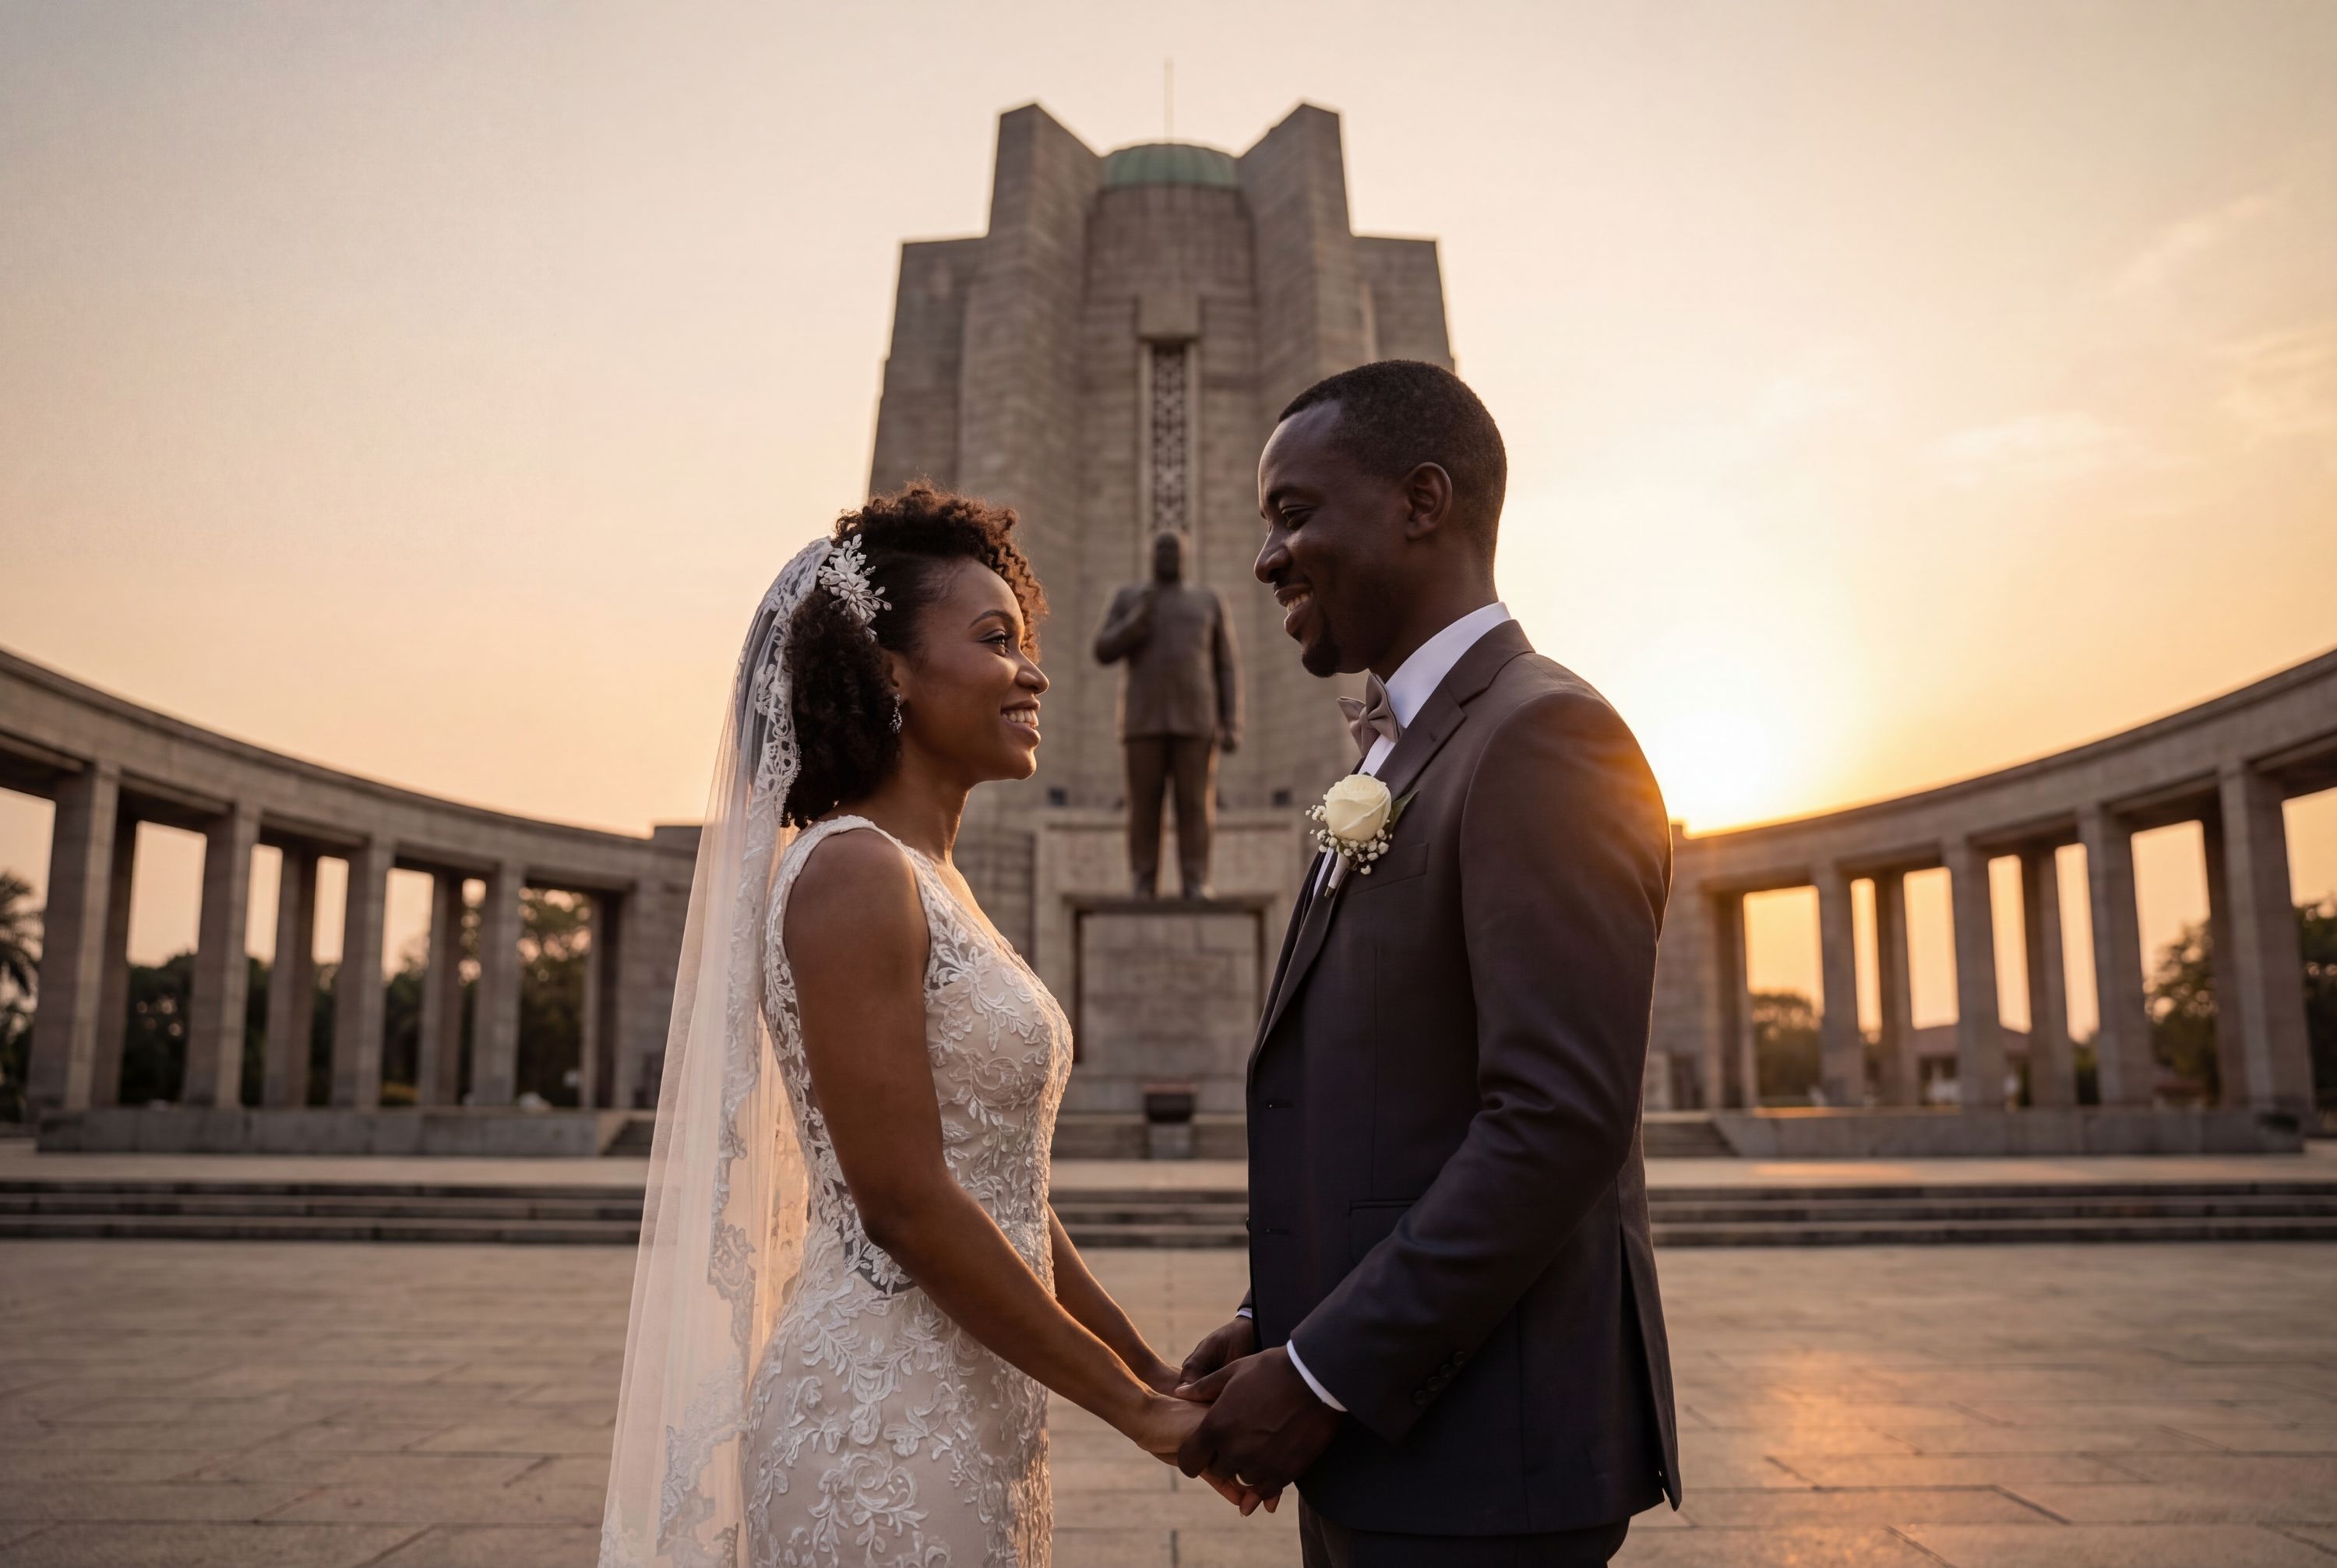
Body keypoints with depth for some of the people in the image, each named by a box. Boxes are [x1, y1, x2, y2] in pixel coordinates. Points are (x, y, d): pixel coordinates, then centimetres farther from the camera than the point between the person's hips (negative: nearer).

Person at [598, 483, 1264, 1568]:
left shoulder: (933, 885, 11)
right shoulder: (849, 872, -16)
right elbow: (905, 1203, -20)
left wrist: (1157, 1376, 12)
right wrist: (1136, 1407, -13)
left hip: (968, 1420, 8)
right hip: (885, 1429, -8)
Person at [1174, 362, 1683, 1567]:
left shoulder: (1544, 738, -16)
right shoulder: (1403, 762, 13)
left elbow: (1561, 1118, -23)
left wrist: (1324, 1375, -18)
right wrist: (1276, 1328, 6)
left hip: (1478, 1462, -8)